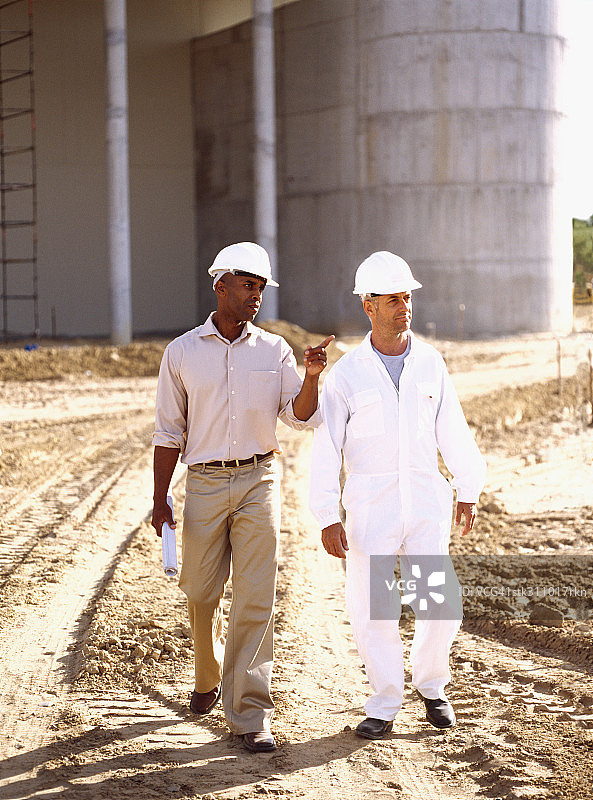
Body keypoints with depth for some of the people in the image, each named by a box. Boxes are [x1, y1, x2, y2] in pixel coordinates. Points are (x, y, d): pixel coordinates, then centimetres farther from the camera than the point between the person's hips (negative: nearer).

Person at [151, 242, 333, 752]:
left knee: (256, 598, -6)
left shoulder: (274, 350, 5)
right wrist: (161, 500, 2)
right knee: (201, 594, 8)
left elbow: (302, 418, 0)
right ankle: (209, 678, 36)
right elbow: (169, 432, 6)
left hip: (259, 481, 0)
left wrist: (311, 377, -18)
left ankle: (249, 713, -2)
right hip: (204, 482, 0)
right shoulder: (182, 353, 3)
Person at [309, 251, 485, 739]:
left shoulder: (430, 363, 3)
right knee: (371, 612, -2)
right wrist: (327, 519, -10)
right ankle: (385, 706, 16)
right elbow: (326, 448, -5)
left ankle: (430, 683, 25)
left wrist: (470, 490, 12)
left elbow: (453, 431, 11)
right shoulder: (347, 374, -4)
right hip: (370, 507, -1)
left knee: (440, 607, -3)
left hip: (427, 503, 2)